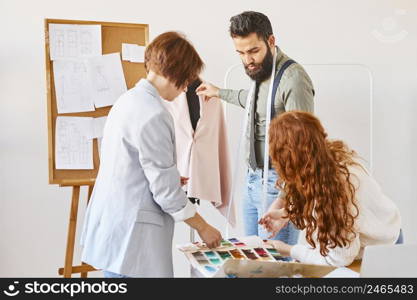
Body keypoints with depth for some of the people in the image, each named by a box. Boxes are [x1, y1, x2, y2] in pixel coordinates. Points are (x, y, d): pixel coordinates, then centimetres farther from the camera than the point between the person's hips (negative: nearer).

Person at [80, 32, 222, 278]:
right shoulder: (153, 116, -20)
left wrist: (170, 179, 14)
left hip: (112, 220, 10)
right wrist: (203, 227, -6)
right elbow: (166, 191, -17)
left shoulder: (128, 100, 9)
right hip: (133, 235, -10)